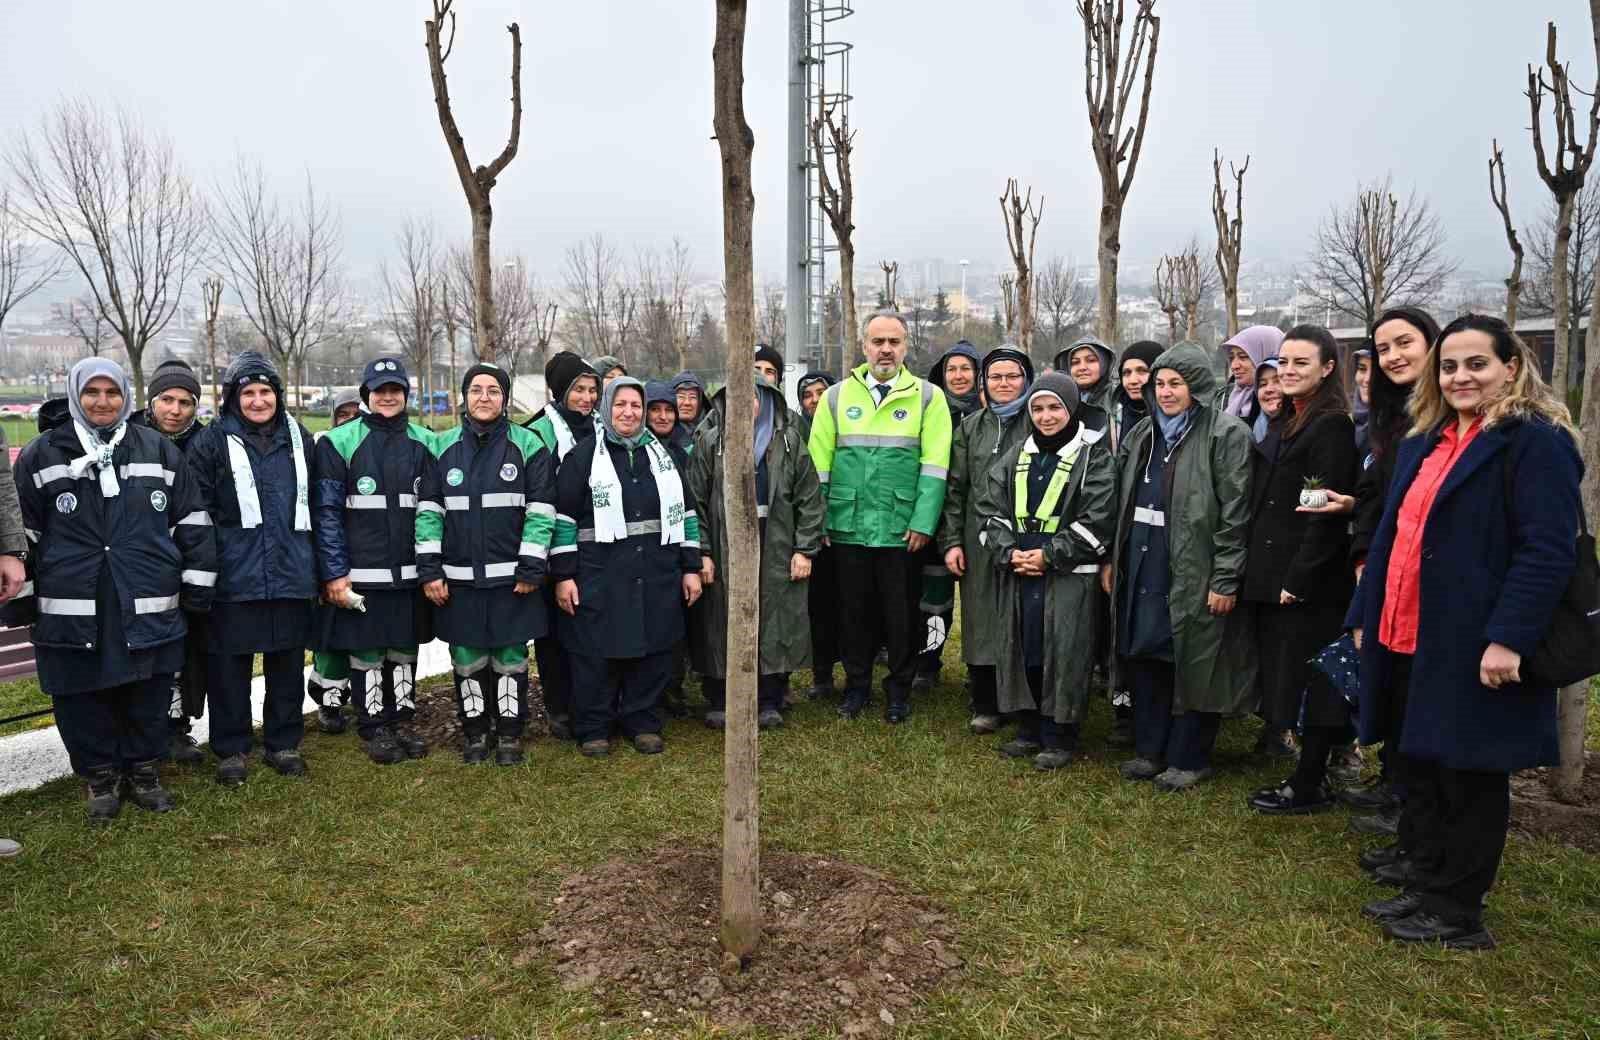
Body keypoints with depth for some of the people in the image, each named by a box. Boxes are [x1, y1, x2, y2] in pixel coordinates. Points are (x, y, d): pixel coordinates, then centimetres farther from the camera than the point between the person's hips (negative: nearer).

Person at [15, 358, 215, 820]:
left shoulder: (160, 451, 6)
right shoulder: (43, 454, 4)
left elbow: (193, 522, 8)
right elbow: (19, 531, 7)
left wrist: (197, 590, 4)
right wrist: (22, 597, 5)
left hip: (148, 608, 1)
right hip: (72, 612, 0)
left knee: (148, 697, 9)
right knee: (83, 700, 8)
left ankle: (143, 769, 29)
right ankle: (100, 776, 27)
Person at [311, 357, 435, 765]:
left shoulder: (423, 442, 7)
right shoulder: (340, 442, -3)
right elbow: (326, 512, -5)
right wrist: (334, 573, -10)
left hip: (410, 572, 3)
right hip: (360, 574, -3)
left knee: (405, 648, 12)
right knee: (365, 651, 5)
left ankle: (402, 719, 26)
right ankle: (374, 727, 19)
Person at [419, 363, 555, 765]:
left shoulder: (528, 444, -2)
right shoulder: (442, 446, 6)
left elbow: (541, 510, -5)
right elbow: (428, 510, 5)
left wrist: (531, 568, -9)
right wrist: (429, 570, -2)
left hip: (511, 577, -2)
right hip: (458, 577, 2)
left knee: (510, 656, 6)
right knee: (466, 658, 11)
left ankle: (509, 733, 21)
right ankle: (475, 731, 26)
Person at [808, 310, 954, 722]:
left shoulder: (927, 396, 0)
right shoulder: (836, 396, 6)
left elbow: (934, 466, -5)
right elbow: (818, 465, 4)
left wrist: (923, 523, -12)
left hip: (901, 529, -2)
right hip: (848, 527, 2)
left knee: (901, 614, 8)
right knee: (854, 610, 12)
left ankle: (899, 689, 24)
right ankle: (856, 684, 28)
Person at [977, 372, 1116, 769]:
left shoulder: (1094, 457, -3)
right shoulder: (1016, 456, 13)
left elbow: (1097, 519, -11)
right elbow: (992, 507, 9)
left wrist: (1049, 554, -14)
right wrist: (1009, 551, -7)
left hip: (1069, 576, -5)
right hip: (1018, 573, 5)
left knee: (1063, 654, -1)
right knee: (1022, 650, 9)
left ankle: (1059, 737, 11)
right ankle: (1029, 729, 22)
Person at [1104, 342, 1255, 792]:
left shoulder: (1226, 434, -8)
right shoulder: (1143, 433, 13)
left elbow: (1234, 512, -12)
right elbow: (1123, 501, 17)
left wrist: (1225, 580, -15)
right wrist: (1111, 557, 13)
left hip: (1193, 570, -6)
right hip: (1141, 566, 6)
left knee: (1194, 664, 3)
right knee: (1144, 658, 11)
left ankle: (1189, 759, 17)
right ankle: (1150, 750, 25)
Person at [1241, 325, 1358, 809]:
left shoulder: (1333, 426, -13)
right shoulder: (1283, 422, 14)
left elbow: (1327, 512, -18)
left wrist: (1298, 579, -19)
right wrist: (1258, 571, 11)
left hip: (1309, 582, -8)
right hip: (1271, 577, 8)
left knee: (1308, 679, 1)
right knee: (1280, 674, 14)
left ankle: (1310, 785, 12)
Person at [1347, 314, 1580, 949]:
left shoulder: (1535, 442, -10)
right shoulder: (1424, 443, 15)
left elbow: (1547, 552, -18)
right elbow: (1391, 536, 18)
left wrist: (1509, 638, -25)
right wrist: (1366, 615, 15)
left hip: (1474, 650, -8)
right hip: (1408, 640, 8)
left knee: (1469, 778, 5)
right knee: (1421, 768, 16)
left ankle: (1458, 914, 18)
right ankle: (1424, 888, 30)